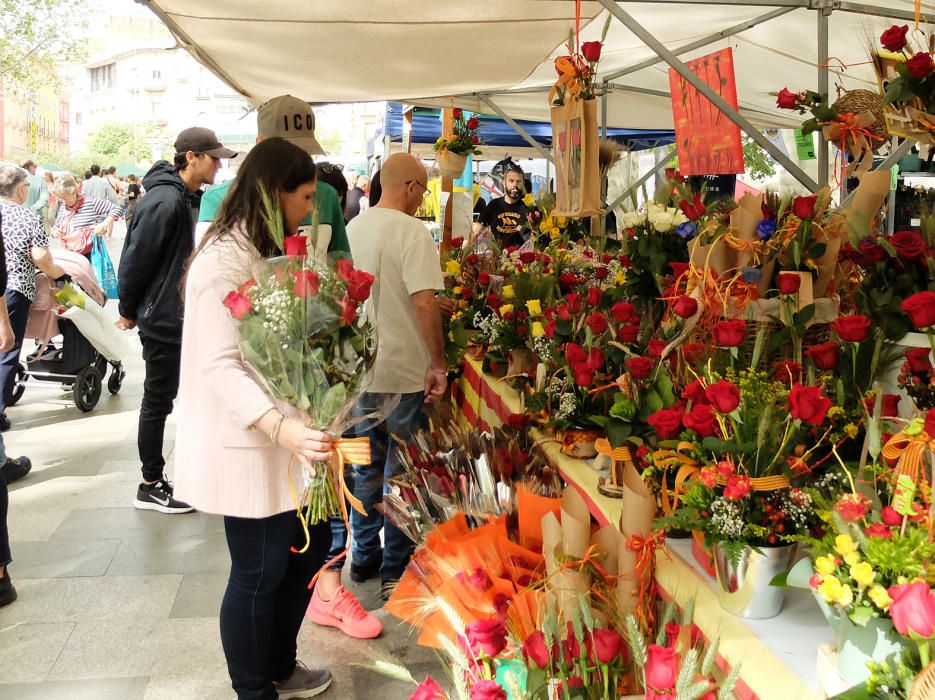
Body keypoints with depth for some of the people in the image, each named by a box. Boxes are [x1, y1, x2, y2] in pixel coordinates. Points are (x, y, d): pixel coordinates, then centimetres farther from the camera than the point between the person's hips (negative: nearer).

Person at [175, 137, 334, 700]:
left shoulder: (267, 253, 12)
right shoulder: (224, 262, -19)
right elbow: (220, 366, -27)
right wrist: (283, 428, -39)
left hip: (283, 439, 10)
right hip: (246, 446, -10)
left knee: (312, 544, 16)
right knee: (260, 572, 3)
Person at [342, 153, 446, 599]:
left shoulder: (353, 227, 7)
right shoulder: (410, 231, -15)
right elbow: (423, 301, -23)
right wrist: (438, 364, -16)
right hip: (403, 371, -6)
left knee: (367, 465, 18)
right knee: (401, 471, 5)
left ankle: (364, 555, 28)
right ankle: (396, 570, 13)